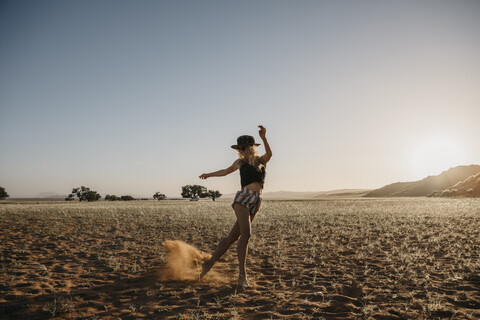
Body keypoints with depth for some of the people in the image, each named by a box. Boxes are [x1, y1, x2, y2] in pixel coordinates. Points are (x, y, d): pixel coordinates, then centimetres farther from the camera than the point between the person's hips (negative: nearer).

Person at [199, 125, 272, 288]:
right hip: (243, 198, -1)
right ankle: (242, 274, -16)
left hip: (256, 203, 1)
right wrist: (209, 174, 45)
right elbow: (226, 171, 32)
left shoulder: (262, 161, 14)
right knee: (246, 234, -20)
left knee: (233, 237, 1)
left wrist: (263, 138, -29)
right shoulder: (241, 162, 15)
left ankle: (209, 264, 15)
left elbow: (269, 154, -10)